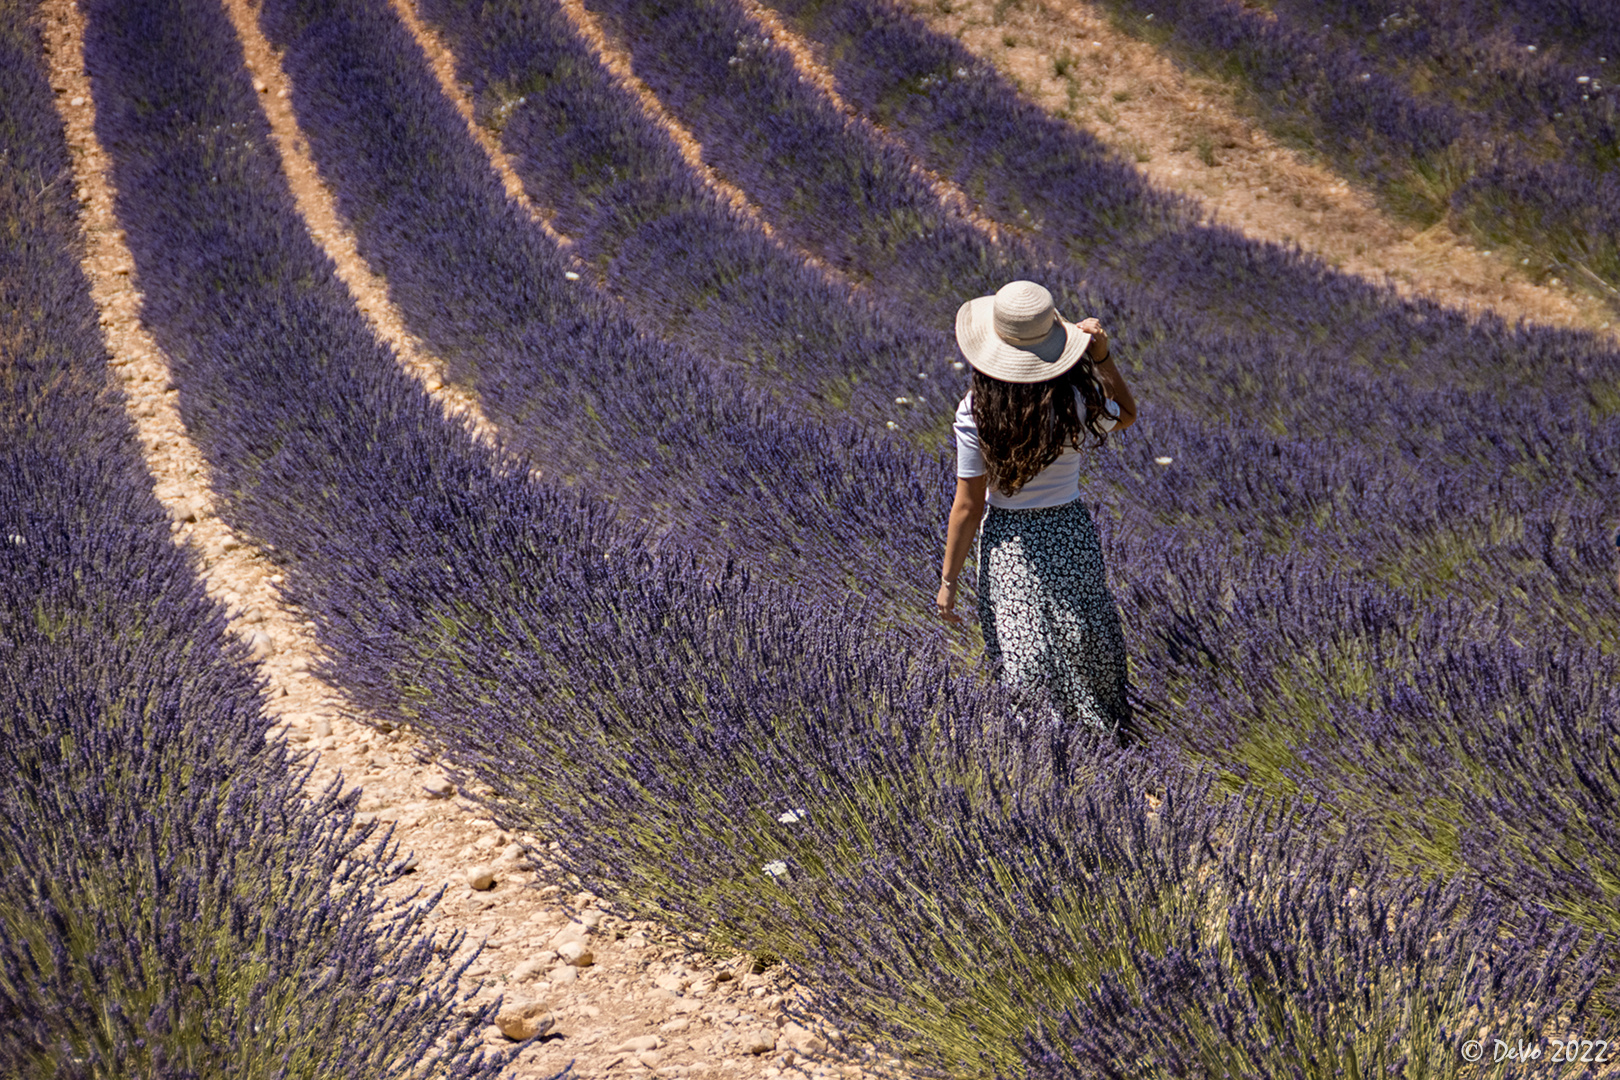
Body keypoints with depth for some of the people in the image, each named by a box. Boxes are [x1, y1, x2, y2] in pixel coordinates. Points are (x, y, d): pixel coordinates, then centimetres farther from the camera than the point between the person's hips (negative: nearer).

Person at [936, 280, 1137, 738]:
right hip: (1070, 533, 1)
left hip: (1008, 541, -1)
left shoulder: (975, 414, -19)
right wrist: (1103, 358, -6)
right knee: (1085, 650, 19)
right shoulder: (1077, 403, -17)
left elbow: (968, 505, -13)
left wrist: (948, 580, -2)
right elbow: (1126, 416, 9)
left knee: (1019, 660, 9)